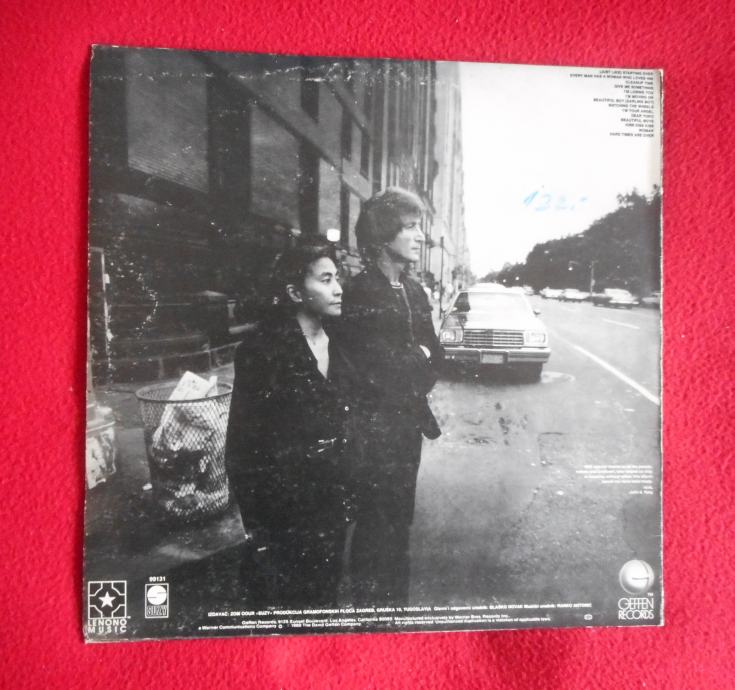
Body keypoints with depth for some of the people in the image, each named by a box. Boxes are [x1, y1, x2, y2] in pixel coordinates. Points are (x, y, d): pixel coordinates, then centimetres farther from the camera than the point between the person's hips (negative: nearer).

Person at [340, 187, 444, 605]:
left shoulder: (415, 291, 11)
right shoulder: (360, 294, -12)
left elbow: (434, 355, 10)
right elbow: (375, 365, -19)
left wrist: (408, 374, -7)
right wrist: (418, 359, -4)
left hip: (409, 424, 7)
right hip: (375, 427, -7)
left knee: (400, 521, 16)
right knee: (376, 527, 3)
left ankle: (397, 602, 31)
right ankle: (369, 606, 20)